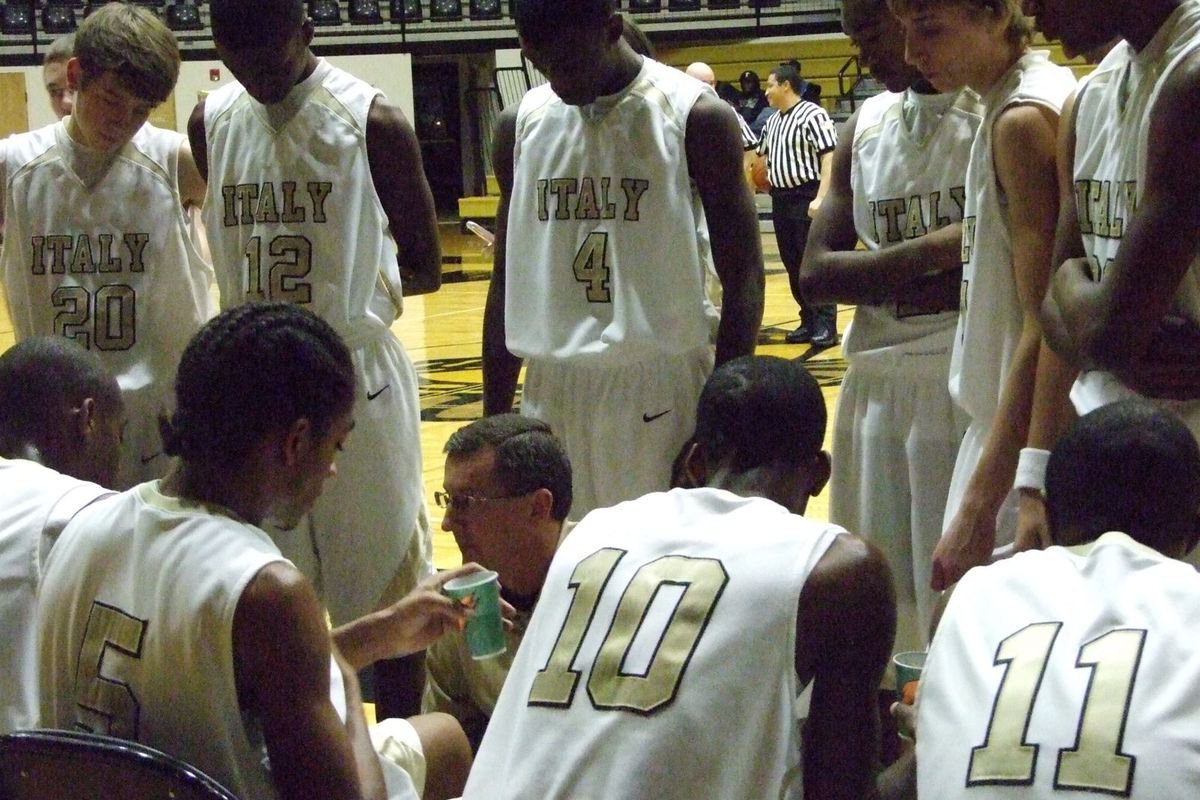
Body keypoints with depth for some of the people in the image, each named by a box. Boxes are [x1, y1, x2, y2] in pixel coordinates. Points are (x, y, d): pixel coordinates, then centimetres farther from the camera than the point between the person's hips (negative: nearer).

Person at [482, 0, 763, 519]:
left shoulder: (695, 117, -6)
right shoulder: (521, 124, 6)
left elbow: (742, 278, -5)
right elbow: (508, 283, 13)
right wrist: (492, 419, 11)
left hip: (662, 387, -4)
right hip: (552, 388, 4)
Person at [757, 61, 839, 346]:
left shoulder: (812, 115, -11)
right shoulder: (773, 121, 15)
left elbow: (829, 157, -17)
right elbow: (763, 156, 29)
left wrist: (821, 198, -24)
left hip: (806, 198, -8)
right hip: (781, 199, 8)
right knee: (792, 264, 9)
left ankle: (826, 325, -4)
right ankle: (808, 321, 17)